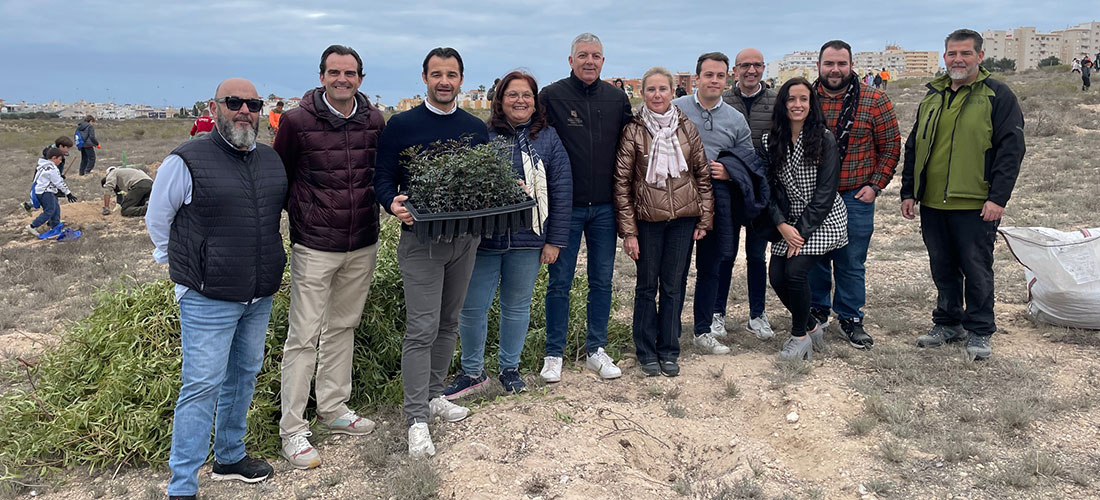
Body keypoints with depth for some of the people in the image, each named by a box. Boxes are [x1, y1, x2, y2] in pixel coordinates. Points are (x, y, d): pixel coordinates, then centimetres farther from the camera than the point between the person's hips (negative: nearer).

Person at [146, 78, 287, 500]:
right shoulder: (186, 161, -10)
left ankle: (230, 457, 35)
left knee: (244, 374, 17)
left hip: (261, 295, 6)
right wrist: (187, 265, 6)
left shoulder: (272, 160, 7)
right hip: (208, 298, -6)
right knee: (202, 385, -4)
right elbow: (157, 219, 1)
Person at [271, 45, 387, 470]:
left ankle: (334, 409, 30)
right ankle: (292, 429, 10)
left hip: (363, 245, 4)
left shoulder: (374, 121, 4)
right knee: (303, 337, -1)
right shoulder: (297, 121, -7)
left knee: (343, 327, 16)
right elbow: (278, 177, 1)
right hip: (314, 247, -4)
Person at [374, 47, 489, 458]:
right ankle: (417, 417, 2)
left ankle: (433, 395, 31)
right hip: (421, 239, -5)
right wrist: (393, 202, -23)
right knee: (422, 329, -6)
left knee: (448, 322, 15)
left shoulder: (477, 129, 9)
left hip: (466, 238, 5)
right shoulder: (402, 125, -2)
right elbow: (383, 178, -2)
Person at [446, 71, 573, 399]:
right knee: (472, 307, 1)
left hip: (528, 240, 1)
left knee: (517, 306, 12)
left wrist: (555, 240, -2)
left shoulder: (548, 140, 4)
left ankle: (509, 368, 30)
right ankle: (472, 371, 20)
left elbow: (561, 193, 2)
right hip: (483, 238, 0)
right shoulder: (483, 136, 2)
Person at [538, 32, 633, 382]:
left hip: (604, 208, 4)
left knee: (602, 281, 9)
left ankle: (596, 350, 22)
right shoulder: (552, 96, -4)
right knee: (559, 281, 4)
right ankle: (554, 354, 16)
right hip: (565, 206, -3)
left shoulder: (617, 98, 7)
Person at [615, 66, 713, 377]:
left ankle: (669, 350, 21)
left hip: (683, 218, 2)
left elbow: (703, 174, 8)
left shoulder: (686, 127, 3)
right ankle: (646, 352, 21)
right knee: (647, 286, 7)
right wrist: (628, 231, -8)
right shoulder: (633, 131, -4)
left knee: (673, 286, 9)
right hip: (647, 220, -2)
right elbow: (622, 182, -4)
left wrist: (705, 219, 4)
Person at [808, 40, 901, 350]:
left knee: (852, 261, 4)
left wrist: (875, 185, -6)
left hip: (855, 197, -1)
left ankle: (851, 319, 19)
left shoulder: (874, 101, -3)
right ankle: (817, 310, 29)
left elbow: (890, 146, 1)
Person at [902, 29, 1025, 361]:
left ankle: (979, 333, 16)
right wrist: (908, 192, 12)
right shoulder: (932, 97, 13)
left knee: (977, 270, 3)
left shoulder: (997, 95, -3)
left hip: (975, 205, -5)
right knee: (943, 269, 14)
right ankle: (948, 324, 28)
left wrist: (998, 197, -14)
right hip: (932, 203, 5)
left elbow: (1011, 148, -7)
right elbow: (913, 147, 17)